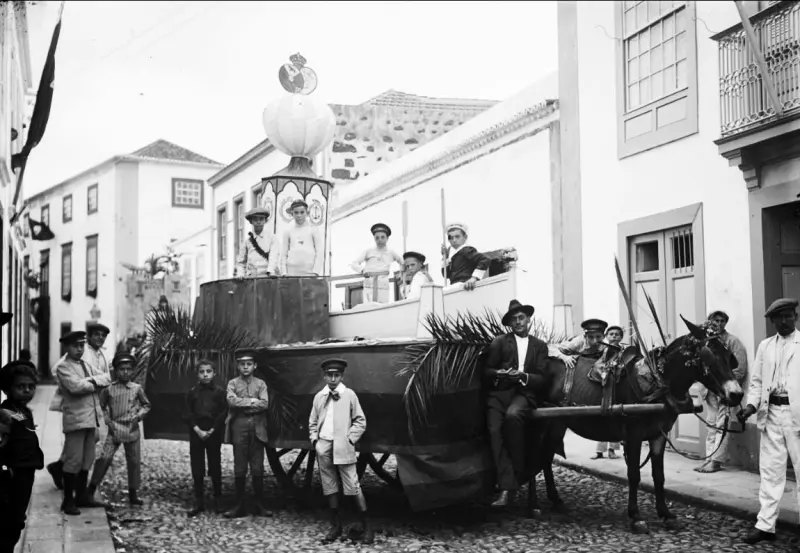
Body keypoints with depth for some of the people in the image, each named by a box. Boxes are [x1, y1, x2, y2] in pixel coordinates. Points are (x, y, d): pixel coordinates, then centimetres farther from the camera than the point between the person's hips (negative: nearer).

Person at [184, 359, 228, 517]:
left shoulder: (219, 392, 0)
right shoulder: (192, 392, 5)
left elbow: (223, 413, -4)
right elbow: (187, 414, 2)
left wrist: (211, 431, -11)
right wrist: (198, 430, -9)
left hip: (214, 434, -2)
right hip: (196, 434, 2)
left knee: (215, 467, 3)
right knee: (197, 468, 3)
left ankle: (217, 500, 12)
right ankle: (198, 502, 9)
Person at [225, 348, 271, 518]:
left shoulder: (261, 384, 8)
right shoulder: (233, 383, 7)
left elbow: (264, 404, -6)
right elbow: (232, 401, -11)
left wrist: (242, 404, -8)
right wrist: (252, 401, -9)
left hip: (257, 428, 1)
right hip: (239, 428, 0)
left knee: (257, 469, 2)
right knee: (239, 469, 2)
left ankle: (259, 506, 10)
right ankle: (239, 506, 8)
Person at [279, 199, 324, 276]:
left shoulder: (313, 230, 7)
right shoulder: (288, 231, 11)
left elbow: (320, 252, 3)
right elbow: (283, 254, 11)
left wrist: (315, 272, -6)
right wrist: (284, 273, 1)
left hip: (309, 273, -1)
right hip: (291, 273, 1)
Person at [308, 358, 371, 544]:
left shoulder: (349, 395, 1)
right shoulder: (319, 397, 10)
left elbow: (360, 421, 1)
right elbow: (312, 422, 17)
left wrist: (349, 439, -7)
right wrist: (315, 440, 4)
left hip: (343, 448, -4)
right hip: (324, 447, 4)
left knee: (353, 487, -6)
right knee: (329, 487, 9)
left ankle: (367, 527, 1)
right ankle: (336, 526, 19)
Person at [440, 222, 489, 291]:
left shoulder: (466, 251, -3)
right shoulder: (451, 252, 22)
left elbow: (485, 260, -16)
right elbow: (446, 275, 22)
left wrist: (474, 278, -23)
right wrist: (445, 257, 12)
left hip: (465, 287, -8)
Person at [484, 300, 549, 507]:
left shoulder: (539, 346, 16)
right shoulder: (499, 342, 15)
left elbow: (542, 379, 8)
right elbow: (486, 371, 9)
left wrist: (523, 376, -11)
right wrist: (501, 373, -13)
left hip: (524, 393, -1)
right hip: (498, 393, 1)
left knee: (512, 415, -35)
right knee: (494, 429, -27)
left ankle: (517, 472, -20)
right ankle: (507, 487, -31)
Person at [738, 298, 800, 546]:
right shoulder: (765, 346, 13)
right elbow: (756, 381, 13)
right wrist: (751, 406, -3)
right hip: (771, 413, 4)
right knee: (770, 470, 8)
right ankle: (766, 525, 14)